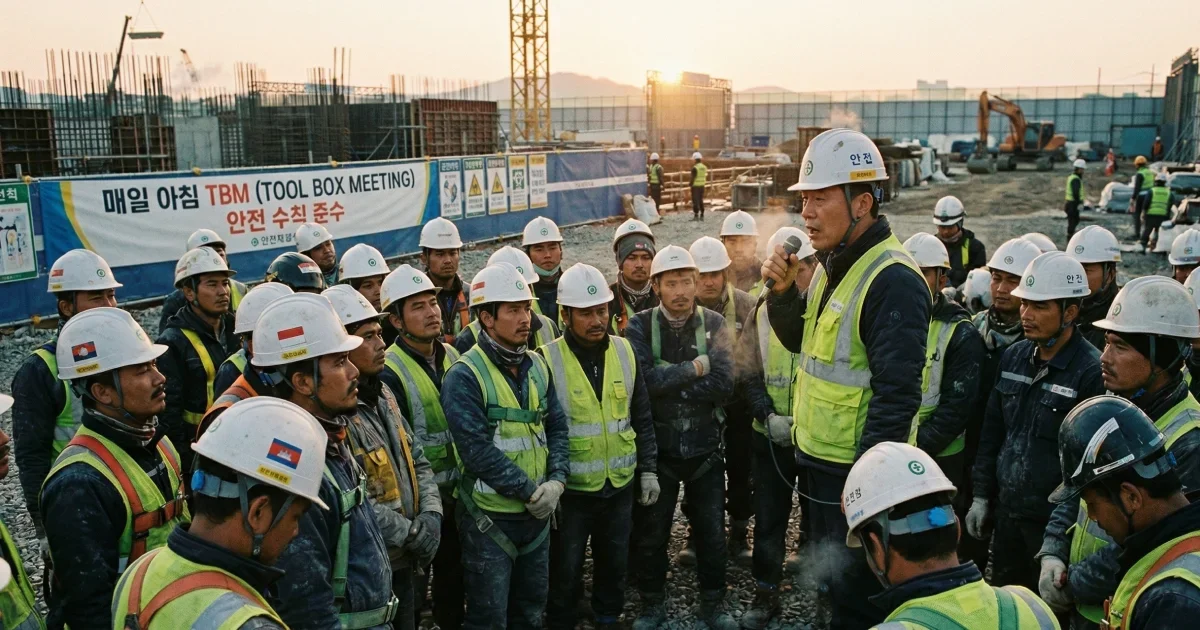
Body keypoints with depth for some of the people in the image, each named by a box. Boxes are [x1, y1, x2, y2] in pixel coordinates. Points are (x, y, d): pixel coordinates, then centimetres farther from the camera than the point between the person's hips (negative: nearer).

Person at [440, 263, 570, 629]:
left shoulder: (536, 366, 5)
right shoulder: (465, 375, -16)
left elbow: (557, 428, 6)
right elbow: (477, 450, -21)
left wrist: (556, 480, -10)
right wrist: (529, 490, -19)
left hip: (538, 512, 6)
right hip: (490, 516, -6)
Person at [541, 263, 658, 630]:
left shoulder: (624, 351, -1)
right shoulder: (548, 360, -15)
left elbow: (642, 418, 6)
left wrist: (648, 469, 5)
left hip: (621, 483, 4)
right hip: (571, 488, -4)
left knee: (615, 560, 20)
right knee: (566, 569, 11)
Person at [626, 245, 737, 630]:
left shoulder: (714, 324, -5)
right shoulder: (640, 327, -8)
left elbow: (723, 385, -17)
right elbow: (643, 380, -24)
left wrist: (667, 383, -20)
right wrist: (694, 369, -19)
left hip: (705, 448, 1)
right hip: (657, 448, -1)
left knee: (712, 532, 13)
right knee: (652, 532, 13)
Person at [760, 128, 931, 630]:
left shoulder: (893, 281, -22)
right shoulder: (832, 264, 7)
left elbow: (896, 394, -25)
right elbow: (801, 341, 17)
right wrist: (783, 290, -1)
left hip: (858, 471, -9)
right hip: (821, 458, 9)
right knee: (831, 576, 25)